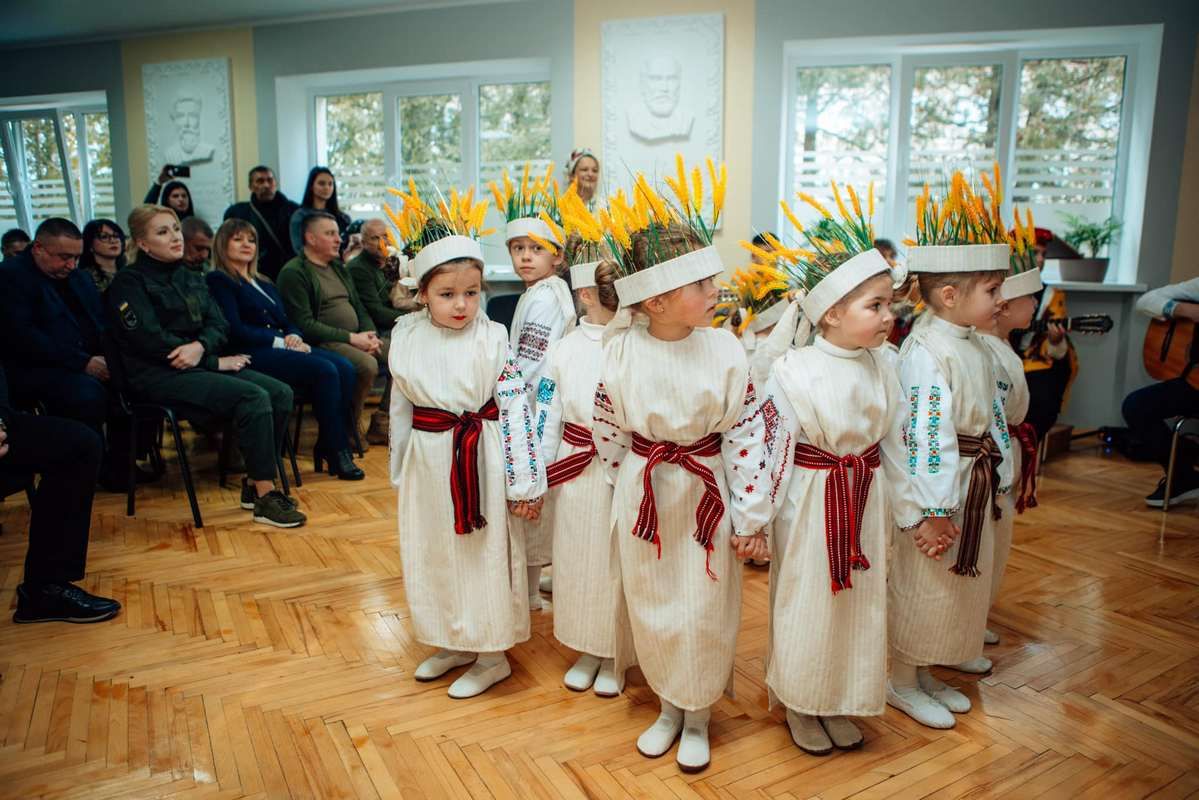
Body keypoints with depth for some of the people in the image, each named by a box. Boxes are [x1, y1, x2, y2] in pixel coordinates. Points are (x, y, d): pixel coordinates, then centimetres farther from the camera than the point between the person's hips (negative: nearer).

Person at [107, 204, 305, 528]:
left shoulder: (190, 279, 19)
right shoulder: (129, 283, -2)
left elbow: (219, 326, 10)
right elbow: (151, 341, -13)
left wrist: (201, 346, -15)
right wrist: (215, 362, -13)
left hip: (201, 364, 7)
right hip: (160, 376, -7)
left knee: (280, 393, -15)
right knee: (253, 398, -28)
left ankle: (254, 483, -5)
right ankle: (265, 497, -22)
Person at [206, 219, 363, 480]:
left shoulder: (265, 285, 28)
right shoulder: (218, 281, 4)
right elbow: (235, 330, -9)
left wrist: (295, 338, -3)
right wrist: (280, 341, -11)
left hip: (282, 349, 7)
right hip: (252, 354, -7)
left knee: (345, 369, -20)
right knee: (325, 371, -29)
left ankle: (327, 446, -15)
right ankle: (336, 452, -20)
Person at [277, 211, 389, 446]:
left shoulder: (339, 268, 21)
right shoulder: (294, 272, -6)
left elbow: (359, 308, 21)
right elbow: (305, 324, -15)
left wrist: (371, 335, 0)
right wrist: (351, 338, -18)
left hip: (358, 338, 8)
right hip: (323, 343, -8)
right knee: (367, 365, -33)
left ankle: (381, 424, -3)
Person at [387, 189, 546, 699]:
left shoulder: (492, 340, -12)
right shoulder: (407, 339, 0)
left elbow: (517, 410, -13)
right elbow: (400, 409, 9)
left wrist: (524, 482, -14)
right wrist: (399, 471, 15)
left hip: (481, 461, -4)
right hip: (428, 463, 5)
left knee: (485, 555, 6)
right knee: (433, 554, 16)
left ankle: (492, 656, 26)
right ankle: (453, 643, 38)